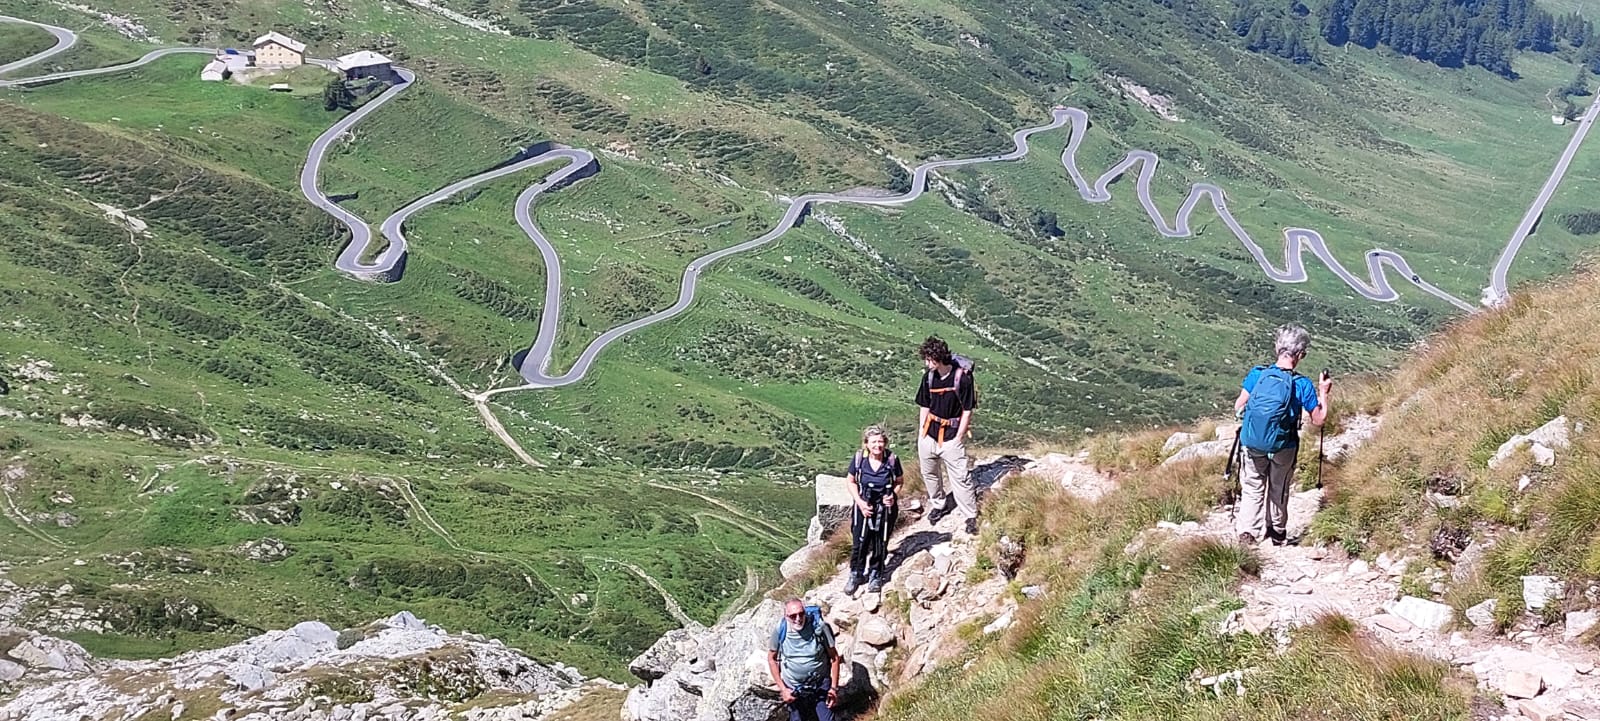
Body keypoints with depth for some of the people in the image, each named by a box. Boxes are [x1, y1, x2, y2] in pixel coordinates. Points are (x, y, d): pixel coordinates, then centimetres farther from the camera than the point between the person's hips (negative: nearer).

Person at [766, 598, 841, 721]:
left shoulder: (819, 627, -19)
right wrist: (782, 688, -4)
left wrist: (834, 687, -9)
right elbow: (772, 658, -1)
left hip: (821, 686, -1)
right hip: (793, 690, 1)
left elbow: (834, 657, -9)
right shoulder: (780, 631, -15)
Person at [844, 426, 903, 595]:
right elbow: (851, 481, -1)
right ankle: (856, 575, 26)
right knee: (859, 543, 5)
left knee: (880, 544, 12)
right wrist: (860, 502, -12)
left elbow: (899, 481, 2)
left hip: (885, 508, 0)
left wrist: (893, 495, -17)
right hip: (863, 507, 0)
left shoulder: (892, 460, -14)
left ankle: (875, 575, 31)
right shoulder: (859, 458, -14)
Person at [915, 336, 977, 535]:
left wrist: (958, 439, -10)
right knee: (929, 473, 16)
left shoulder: (962, 378, -16)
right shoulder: (929, 377, 0)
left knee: (960, 477, -4)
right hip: (929, 433, 5)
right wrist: (921, 433, 7)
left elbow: (967, 412, -10)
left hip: (951, 435, -5)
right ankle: (938, 505, 38)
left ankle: (971, 516, 6)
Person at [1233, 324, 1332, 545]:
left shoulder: (1257, 374, -9)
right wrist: (1323, 393, 7)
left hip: (1252, 443, 1)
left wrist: (1242, 417, 16)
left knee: (1252, 488, 14)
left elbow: (1238, 406, -6)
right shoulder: (1303, 384, -14)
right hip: (1283, 447, -1)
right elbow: (1318, 419, -6)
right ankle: (1277, 531, 33)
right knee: (1279, 490, 20)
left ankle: (1247, 531, 0)